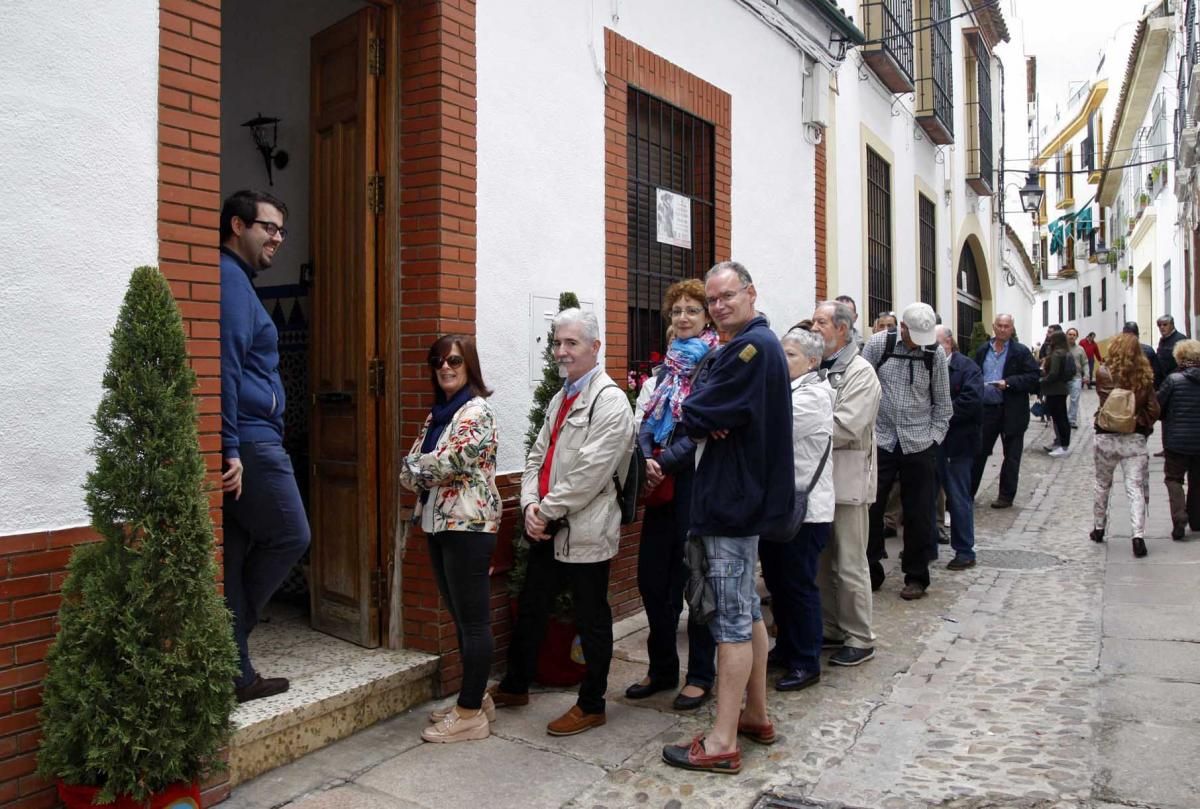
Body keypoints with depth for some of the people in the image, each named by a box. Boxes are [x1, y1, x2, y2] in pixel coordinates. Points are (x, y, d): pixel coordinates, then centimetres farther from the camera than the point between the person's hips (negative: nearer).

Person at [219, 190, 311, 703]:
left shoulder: (236, 281, 21)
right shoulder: (230, 280, -9)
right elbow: (224, 367, -19)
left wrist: (234, 446, 20)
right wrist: (230, 448, -23)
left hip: (242, 443, 10)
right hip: (248, 442, -10)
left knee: (235, 556, 10)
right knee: (290, 536, 0)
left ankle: (234, 671, 17)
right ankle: (231, 669, 7)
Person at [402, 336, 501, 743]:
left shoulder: (476, 412, -11)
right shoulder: (436, 413, 16)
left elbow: (448, 464, -20)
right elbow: (411, 464, 11)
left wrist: (417, 469, -1)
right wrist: (426, 477, -9)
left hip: (468, 524, -9)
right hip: (439, 523, 9)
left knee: (473, 620, -1)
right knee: (460, 618, 15)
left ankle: (471, 713, 7)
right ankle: (474, 699, 26)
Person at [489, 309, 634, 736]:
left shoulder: (609, 401, -13)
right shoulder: (559, 399, 14)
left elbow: (590, 472, -20)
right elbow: (537, 457, 13)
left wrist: (548, 510, -14)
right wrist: (531, 505, -3)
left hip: (585, 529, -8)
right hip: (547, 527, 8)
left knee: (591, 619, 7)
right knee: (530, 608, 19)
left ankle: (592, 705, 22)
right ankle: (515, 685, 37)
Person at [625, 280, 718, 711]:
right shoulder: (668, 364, 14)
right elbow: (648, 419, 10)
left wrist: (666, 462, -15)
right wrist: (647, 459, -8)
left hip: (697, 480, -7)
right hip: (662, 482, 7)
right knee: (651, 576, 10)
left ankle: (701, 674, 19)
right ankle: (662, 668, 27)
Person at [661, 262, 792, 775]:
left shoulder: (752, 346, -16)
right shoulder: (753, 344, 17)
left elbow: (696, 417, -22)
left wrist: (698, 416, -1)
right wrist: (706, 419, -10)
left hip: (733, 499, -11)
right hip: (740, 495, 11)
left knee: (732, 619, -5)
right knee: (747, 611, 17)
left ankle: (722, 742, 3)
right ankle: (756, 715, 29)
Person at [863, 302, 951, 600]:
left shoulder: (935, 353, -1)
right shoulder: (879, 344, -4)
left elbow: (942, 403, 7)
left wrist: (934, 439, 0)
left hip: (919, 446, 0)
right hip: (881, 442, 0)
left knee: (918, 515, 6)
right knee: (870, 508, 2)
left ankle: (916, 577, 21)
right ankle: (870, 573, 18)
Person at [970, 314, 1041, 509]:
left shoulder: (1021, 352, -4)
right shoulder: (982, 351, 9)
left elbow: (1034, 376, -9)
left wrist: (1008, 383, -19)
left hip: (1012, 411, -3)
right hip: (986, 408, 3)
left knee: (1011, 456, 7)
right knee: (978, 452, 8)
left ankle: (1006, 496, 17)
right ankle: (968, 492, 17)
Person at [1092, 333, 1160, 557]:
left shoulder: (1104, 373, -8)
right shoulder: (1145, 376, -5)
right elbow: (1154, 409, -2)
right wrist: (1144, 426, 13)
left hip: (1106, 436, 0)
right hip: (1134, 438, 0)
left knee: (1102, 485, 16)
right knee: (1135, 487, 0)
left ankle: (1099, 528, 27)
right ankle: (1138, 535, -10)